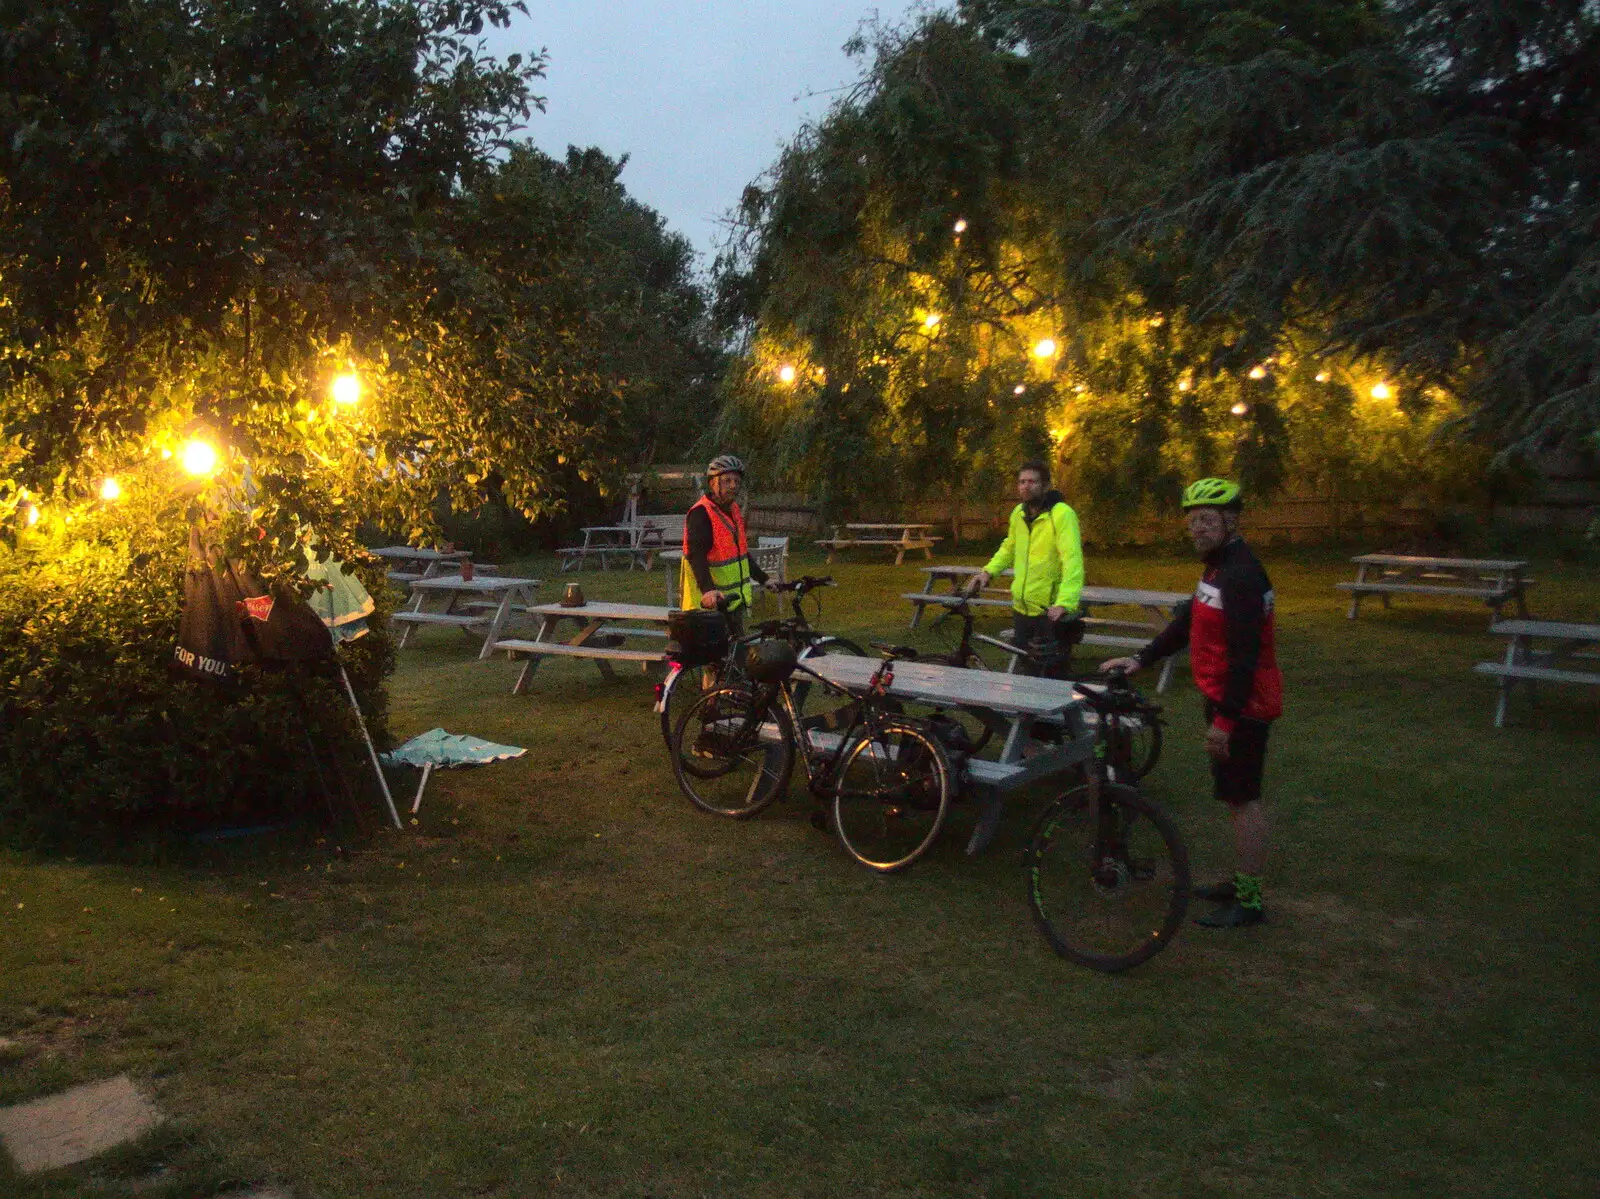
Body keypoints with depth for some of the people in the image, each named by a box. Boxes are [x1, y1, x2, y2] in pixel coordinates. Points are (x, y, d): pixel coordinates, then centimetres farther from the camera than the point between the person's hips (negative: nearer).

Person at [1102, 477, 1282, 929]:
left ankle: (1249, 901, 6)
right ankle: (1243, 881, 29)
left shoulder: (1241, 575, -22)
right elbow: (1187, 621, 17)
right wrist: (1140, 659, 10)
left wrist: (1225, 718, -24)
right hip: (1226, 699, 10)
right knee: (1239, 795, 17)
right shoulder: (1219, 567, 11)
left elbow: (1245, 655, -25)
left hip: (1242, 705, -10)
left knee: (1243, 798, -3)